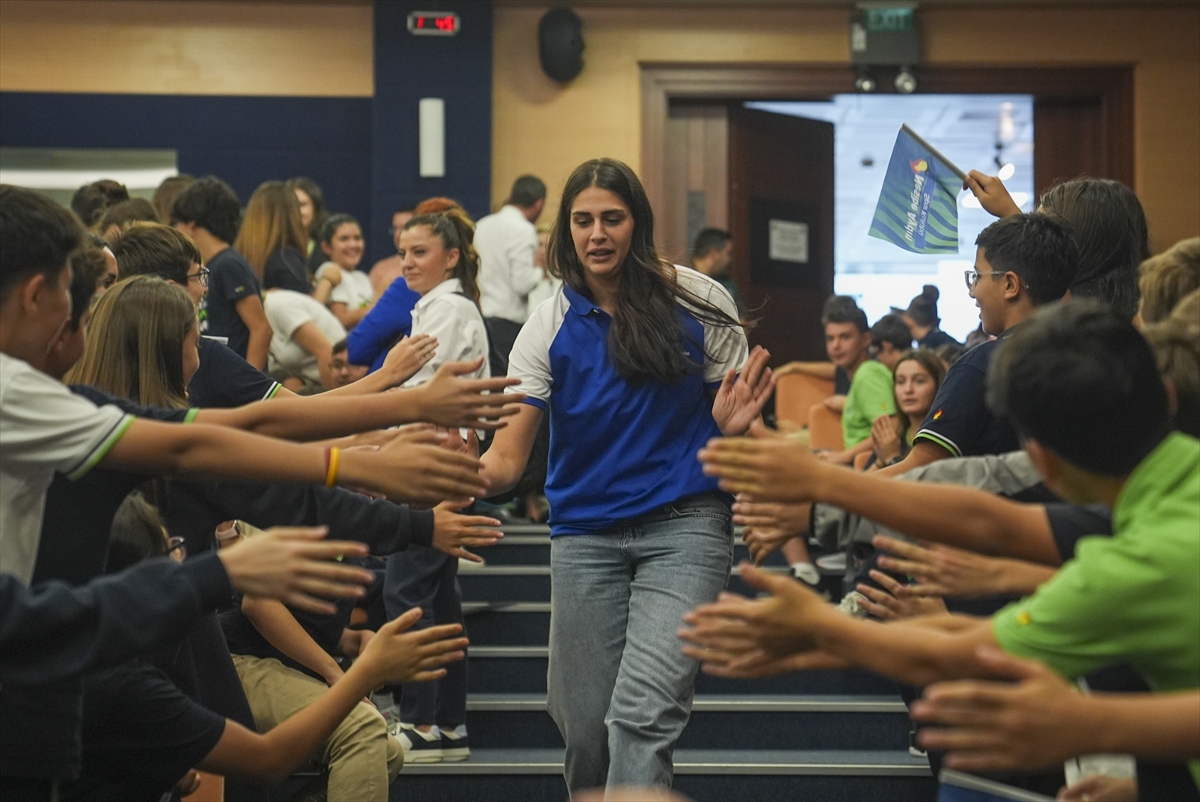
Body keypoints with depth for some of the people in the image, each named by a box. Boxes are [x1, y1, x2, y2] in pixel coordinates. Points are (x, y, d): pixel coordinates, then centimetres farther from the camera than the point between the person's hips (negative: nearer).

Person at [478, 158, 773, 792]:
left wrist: (731, 425, -16)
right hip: (584, 535, 3)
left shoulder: (697, 303, -1)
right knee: (585, 729, 5)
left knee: (641, 712, -20)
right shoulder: (550, 325, 2)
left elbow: (730, 413, 9)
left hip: (683, 526, -2)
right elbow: (505, 461, -4)